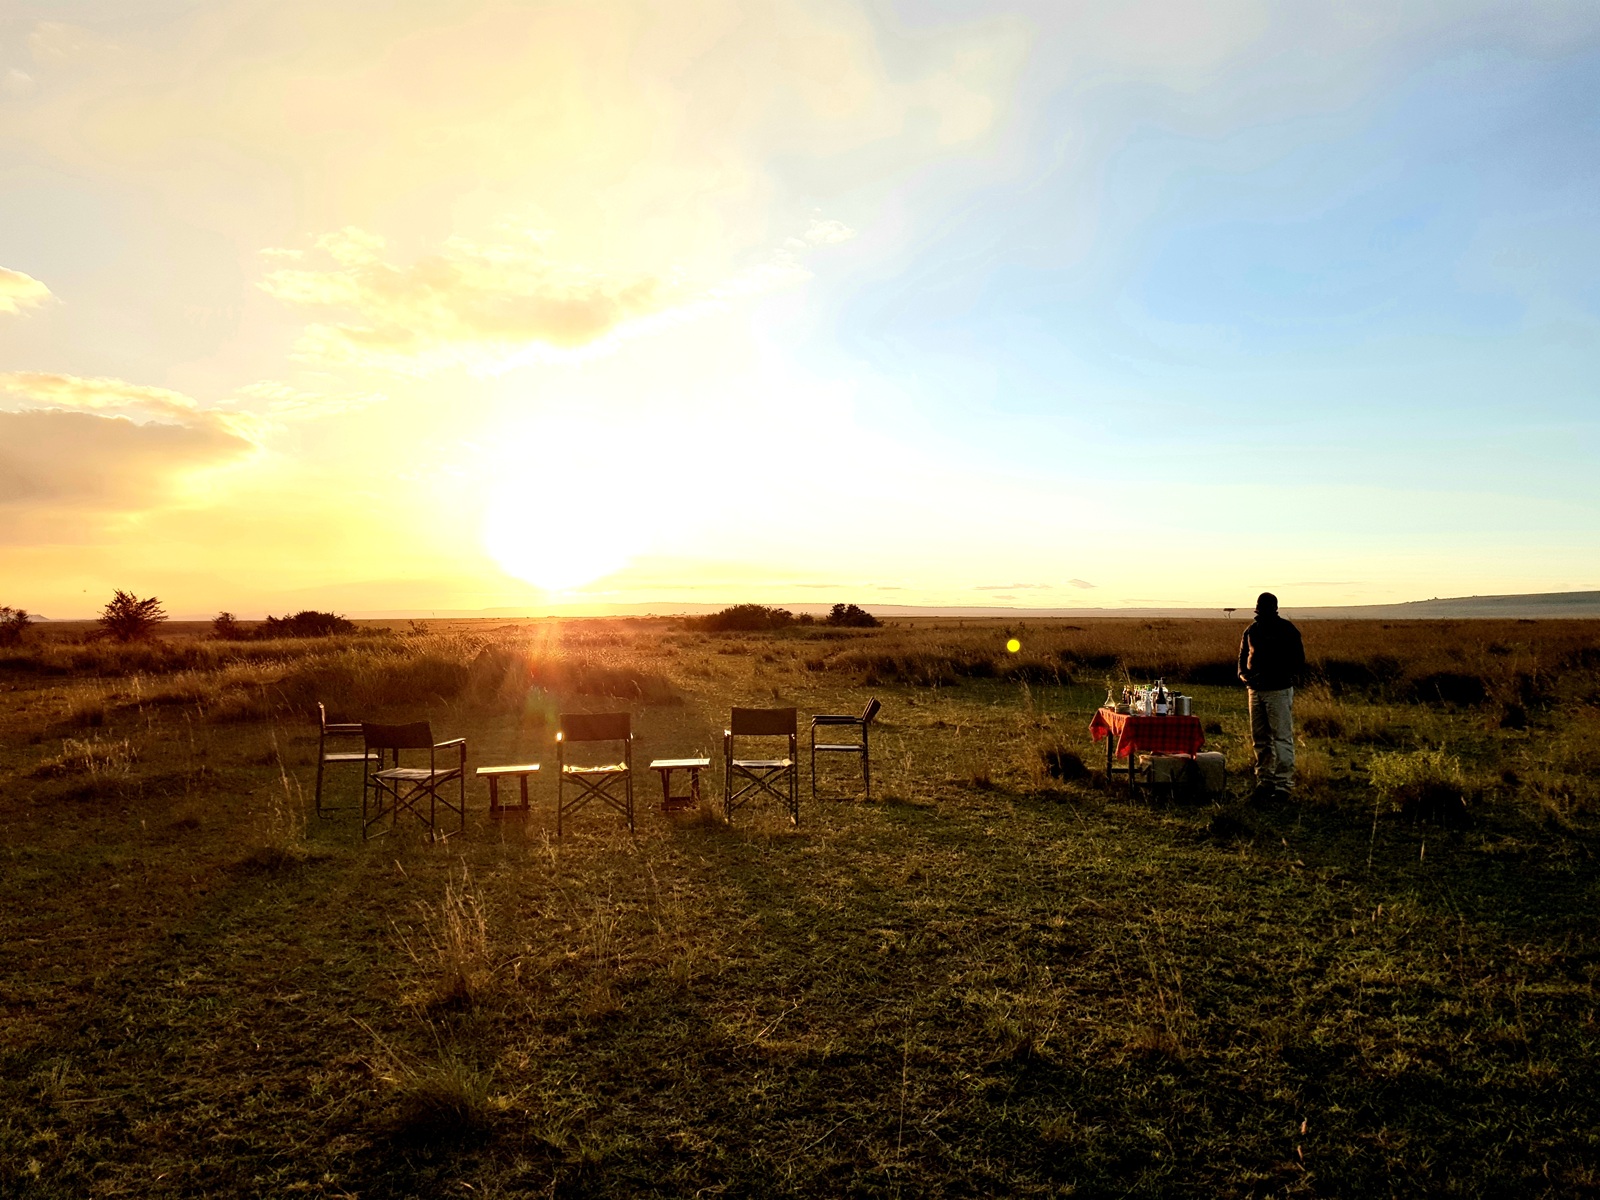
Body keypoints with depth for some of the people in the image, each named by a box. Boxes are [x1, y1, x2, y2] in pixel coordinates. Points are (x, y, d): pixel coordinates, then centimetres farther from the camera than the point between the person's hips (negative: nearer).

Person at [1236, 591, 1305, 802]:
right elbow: (1243, 657, 19)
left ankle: (1283, 785, -3)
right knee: (1260, 739, 11)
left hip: (1279, 690, -6)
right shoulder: (1252, 630, 11)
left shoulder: (1286, 630, -5)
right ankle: (1264, 782, 20)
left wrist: (1286, 676, -18)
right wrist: (1244, 674, 0)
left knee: (1282, 738, -6)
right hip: (1256, 690, 6)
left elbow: (1299, 660, -6)